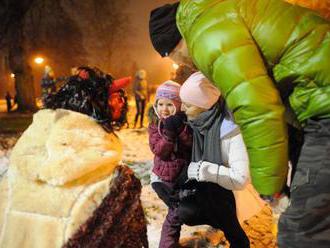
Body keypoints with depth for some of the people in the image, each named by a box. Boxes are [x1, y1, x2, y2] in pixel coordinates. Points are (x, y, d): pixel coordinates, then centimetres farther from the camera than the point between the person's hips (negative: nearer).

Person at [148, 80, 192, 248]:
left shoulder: (186, 121, -10)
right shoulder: (155, 124, -7)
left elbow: (193, 144, -21)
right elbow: (158, 150, -17)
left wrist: (181, 130, -34)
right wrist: (169, 133, -31)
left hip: (184, 176, 2)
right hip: (163, 177, -2)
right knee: (177, 211, -4)